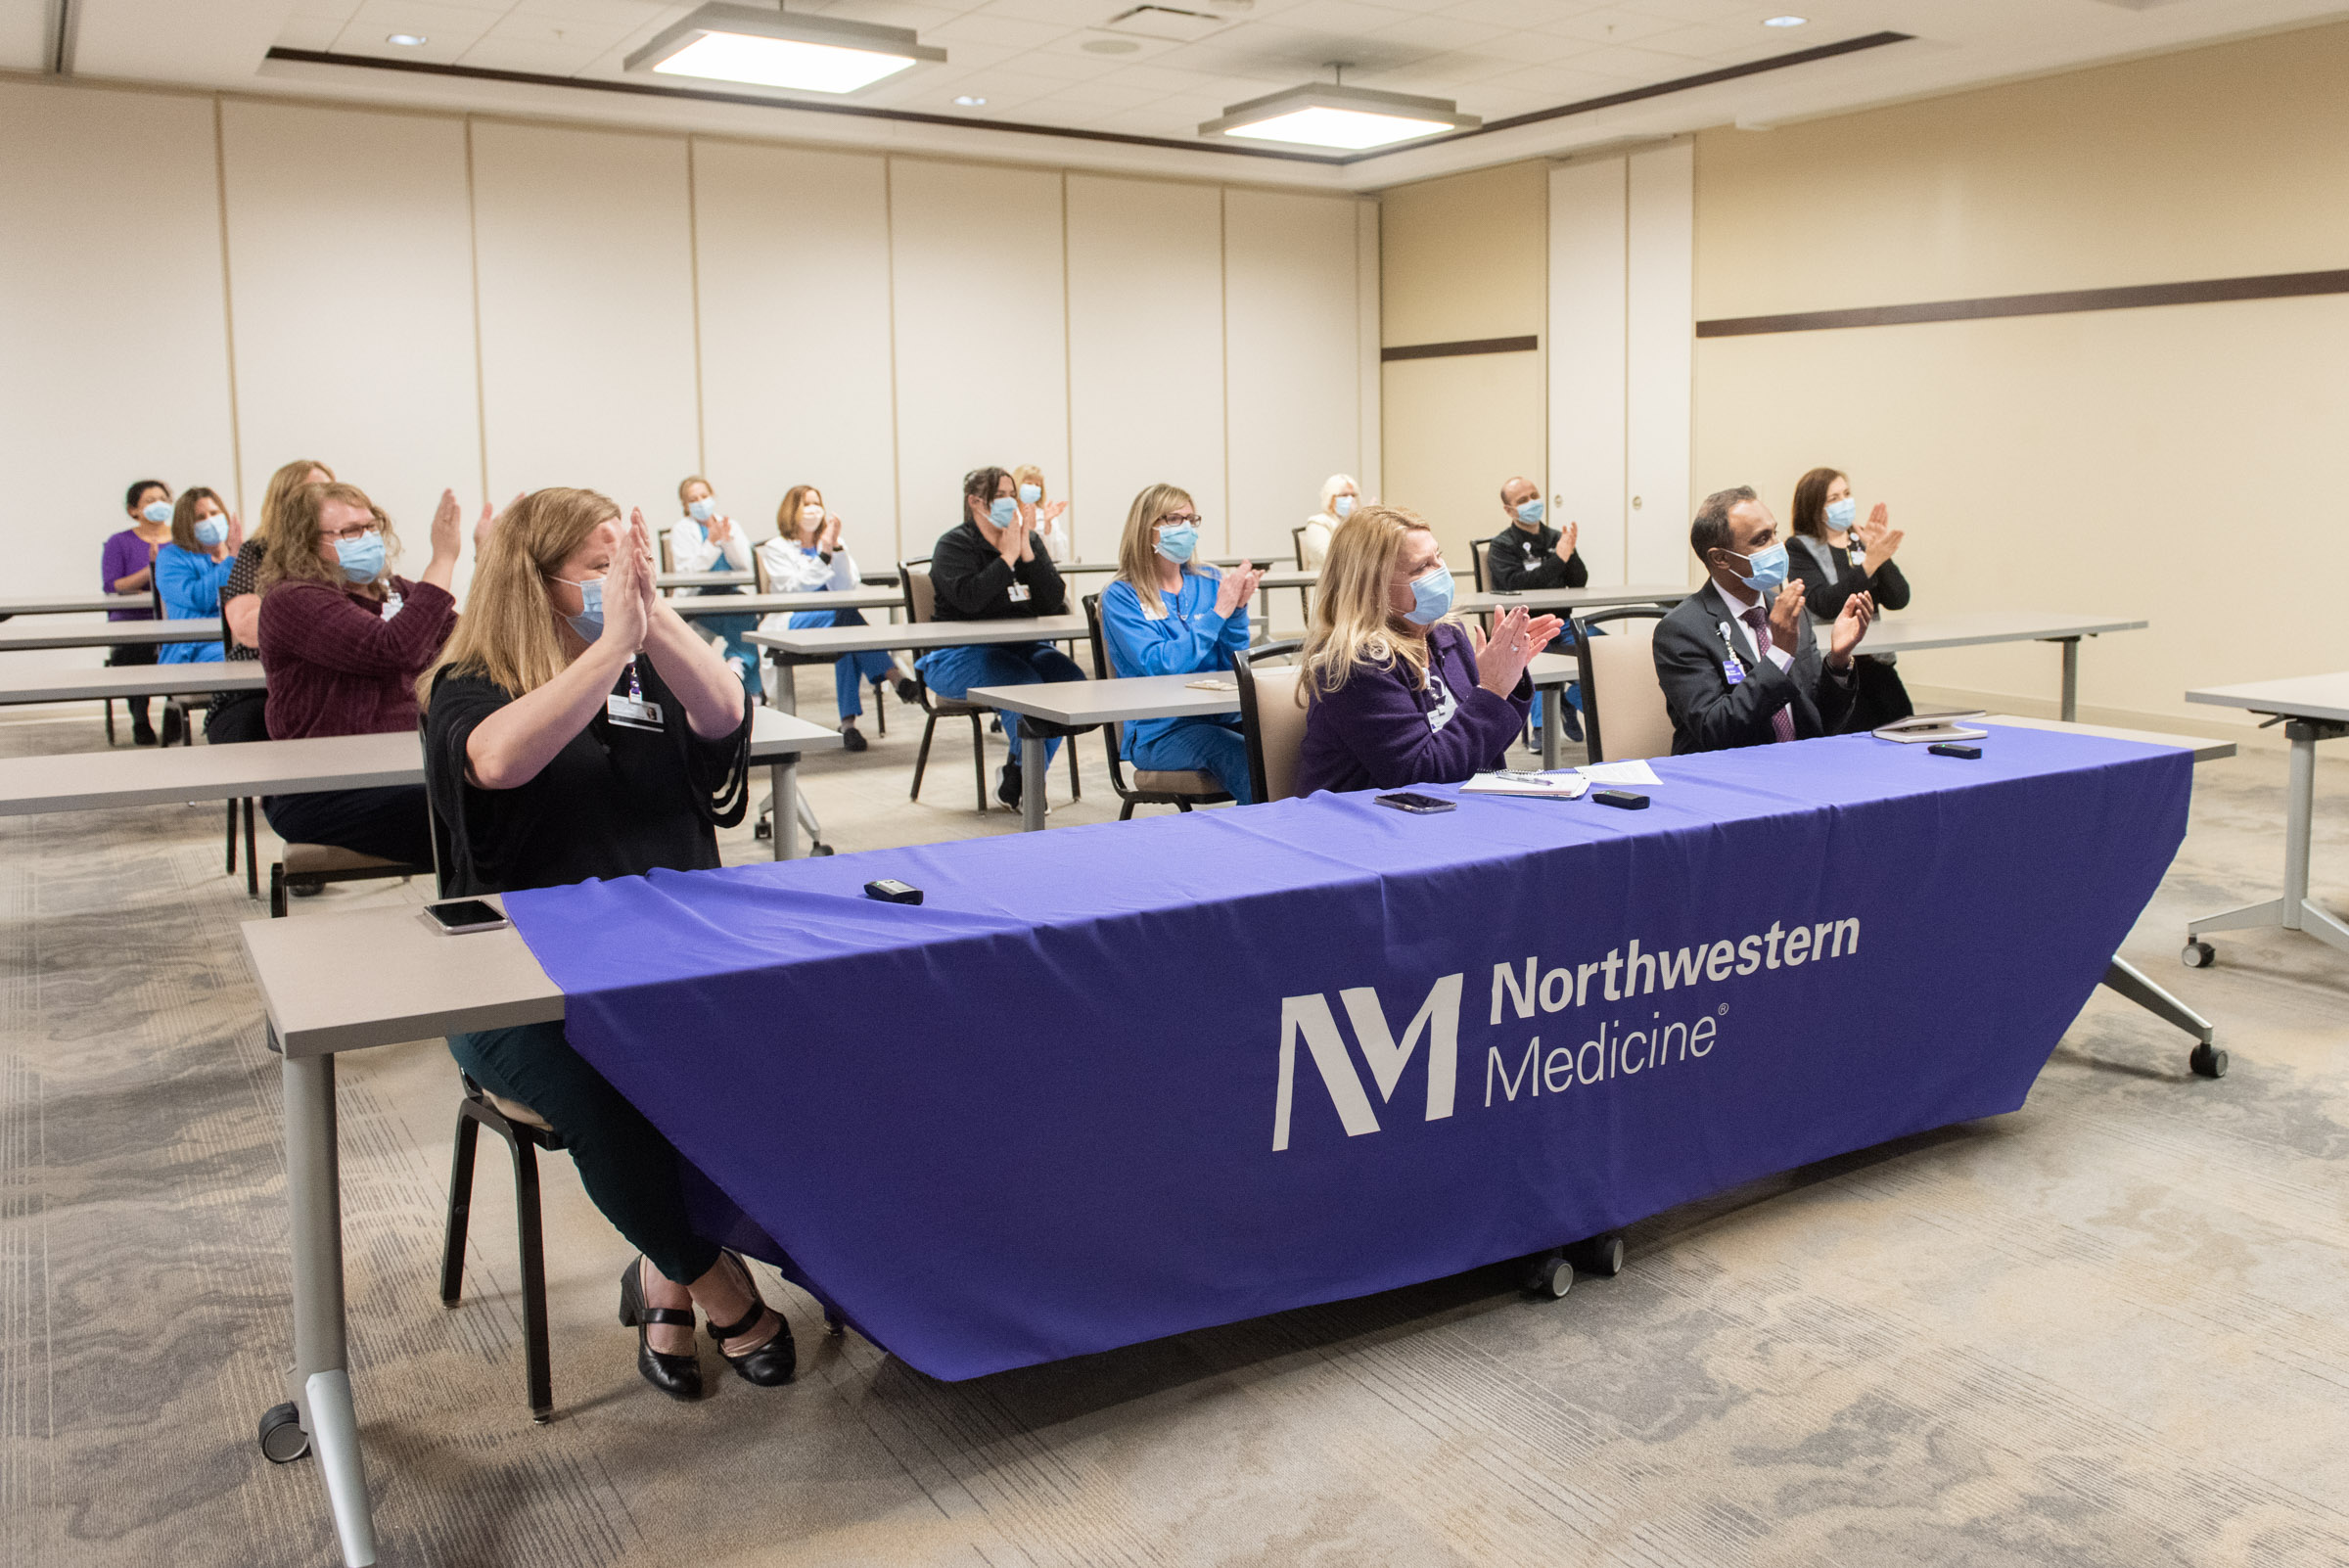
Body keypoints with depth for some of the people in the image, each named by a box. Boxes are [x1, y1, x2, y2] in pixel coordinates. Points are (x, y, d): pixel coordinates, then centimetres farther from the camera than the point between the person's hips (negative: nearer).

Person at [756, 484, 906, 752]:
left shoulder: (831, 542, 20)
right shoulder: (776, 548, 10)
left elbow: (848, 587, 3)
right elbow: (793, 589, -9)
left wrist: (837, 546, -8)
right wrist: (824, 554, -15)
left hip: (836, 620, 4)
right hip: (792, 625, -3)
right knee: (846, 616, -36)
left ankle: (848, 722, -40)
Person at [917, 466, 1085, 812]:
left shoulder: (1029, 541, 14)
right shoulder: (954, 545, -2)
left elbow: (1052, 603, 1)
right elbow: (969, 598, -23)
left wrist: (1027, 553, -9)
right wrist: (1008, 557, -16)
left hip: (1023, 646, 6)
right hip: (963, 654, -6)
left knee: (1073, 680, -21)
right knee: (1025, 686, -34)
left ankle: (1015, 782, -7)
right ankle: (1031, 777, -11)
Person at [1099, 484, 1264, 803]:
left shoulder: (1209, 582, 15)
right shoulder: (1121, 597, 0)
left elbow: (1233, 665, 11)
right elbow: (1161, 665, -15)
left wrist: (1238, 609, -6)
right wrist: (1219, 611, -13)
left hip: (1222, 717, 5)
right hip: (1158, 732, -5)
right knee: (1249, 763, -34)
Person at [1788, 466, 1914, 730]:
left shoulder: (1862, 541, 15)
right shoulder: (1800, 549, 1)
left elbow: (1898, 600, 3)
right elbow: (1824, 605, -16)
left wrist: (1881, 551, -10)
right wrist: (1869, 563, -23)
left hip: (1874, 661, 5)